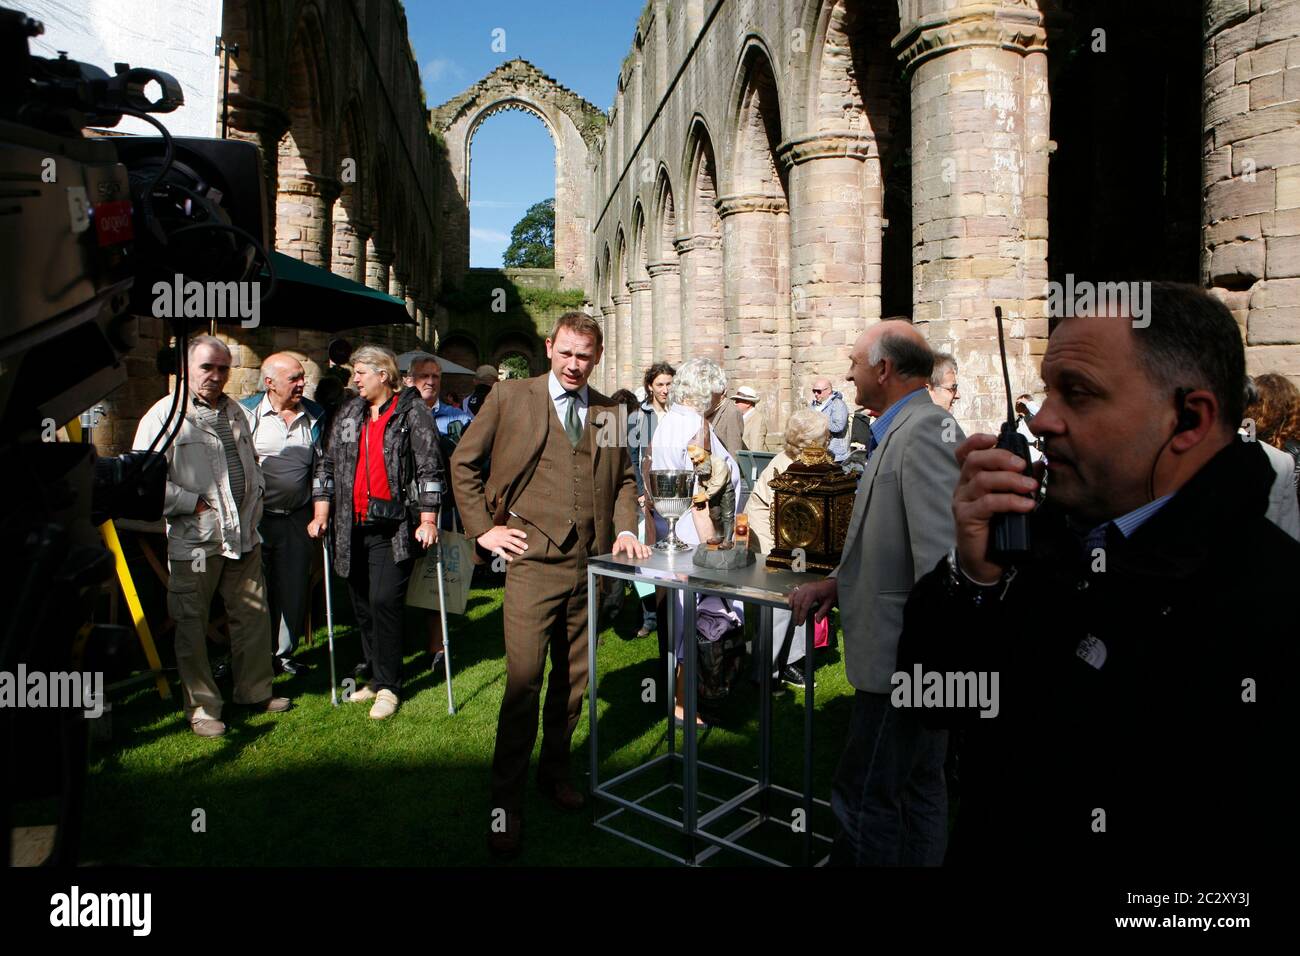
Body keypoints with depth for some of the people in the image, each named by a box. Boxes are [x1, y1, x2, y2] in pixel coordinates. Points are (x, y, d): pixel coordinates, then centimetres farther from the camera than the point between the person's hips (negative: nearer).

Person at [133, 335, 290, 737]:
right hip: (193, 541, -6)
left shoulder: (236, 412, 14)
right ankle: (202, 708, 16)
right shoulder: (164, 414, -8)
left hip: (243, 536, 6)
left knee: (253, 616, 12)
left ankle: (255, 690, 28)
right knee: (192, 625, 3)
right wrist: (194, 503, -15)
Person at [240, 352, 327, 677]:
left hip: (298, 518, 3)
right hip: (256, 516, -3)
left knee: (294, 589, 9)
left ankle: (283, 652, 24)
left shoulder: (315, 415, 7)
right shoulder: (246, 412, -3)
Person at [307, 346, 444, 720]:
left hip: (392, 529, -6)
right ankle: (377, 678, 25)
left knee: (384, 602, -10)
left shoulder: (412, 413, -3)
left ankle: (388, 686, 3)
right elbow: (327, 465, 17)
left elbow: (430, 468, -8)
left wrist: (428, 521, -13)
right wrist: (321, 514, 10)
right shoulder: (348, 415, 15)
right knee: (362, 605, 11)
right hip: (352, 528, 6)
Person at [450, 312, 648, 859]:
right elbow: (464, 462, 6)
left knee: (573, 678, 13)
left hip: (590, 564, 4)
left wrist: (624, 526, 7)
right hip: (534, 561, -4)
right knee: (524, 681, -5)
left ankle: (555, 771, 33)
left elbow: (623, 477, 22)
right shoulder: (510, 398, 2)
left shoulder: (609, 412, 11)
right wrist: (482, 528, 0)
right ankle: (506, 800, 9)